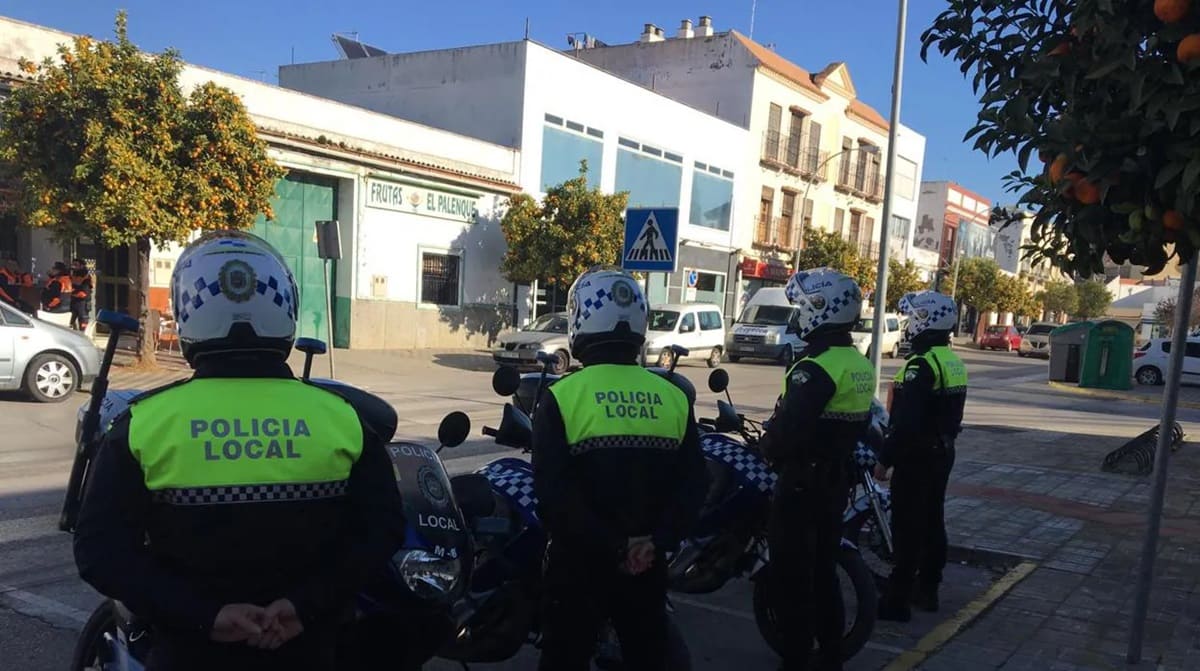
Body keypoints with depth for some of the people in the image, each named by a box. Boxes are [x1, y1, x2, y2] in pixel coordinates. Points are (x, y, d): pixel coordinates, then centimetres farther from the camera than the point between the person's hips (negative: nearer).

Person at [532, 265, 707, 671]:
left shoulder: (562, 397, -13)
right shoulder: (674, 397, -2)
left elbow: (553, 493, -19)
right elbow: (694, 484, -5)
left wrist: (611, 547, -13)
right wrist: (657, 541, -8)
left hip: (578, 561, -3)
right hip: (648, 563, 3)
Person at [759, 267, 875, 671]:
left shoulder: (817, 368, -23)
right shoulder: (861, 365, 7)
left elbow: (786, 430, -28)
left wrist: (768, 450, -9)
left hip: (803, 485, -9)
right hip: (837, 482, 9)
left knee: (792, 577, 1)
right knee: (824, 571, 19)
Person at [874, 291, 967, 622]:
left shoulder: (922, 365, -22)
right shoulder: (952, 361, 9)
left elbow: (906, 422, -26)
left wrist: (884, 459, -19)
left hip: (917, 457, -9)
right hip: (941, 453, 10)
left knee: (908, 527, -4)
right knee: (932, 522, 16)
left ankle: (897, 600, 1)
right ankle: (927, 589, 27)